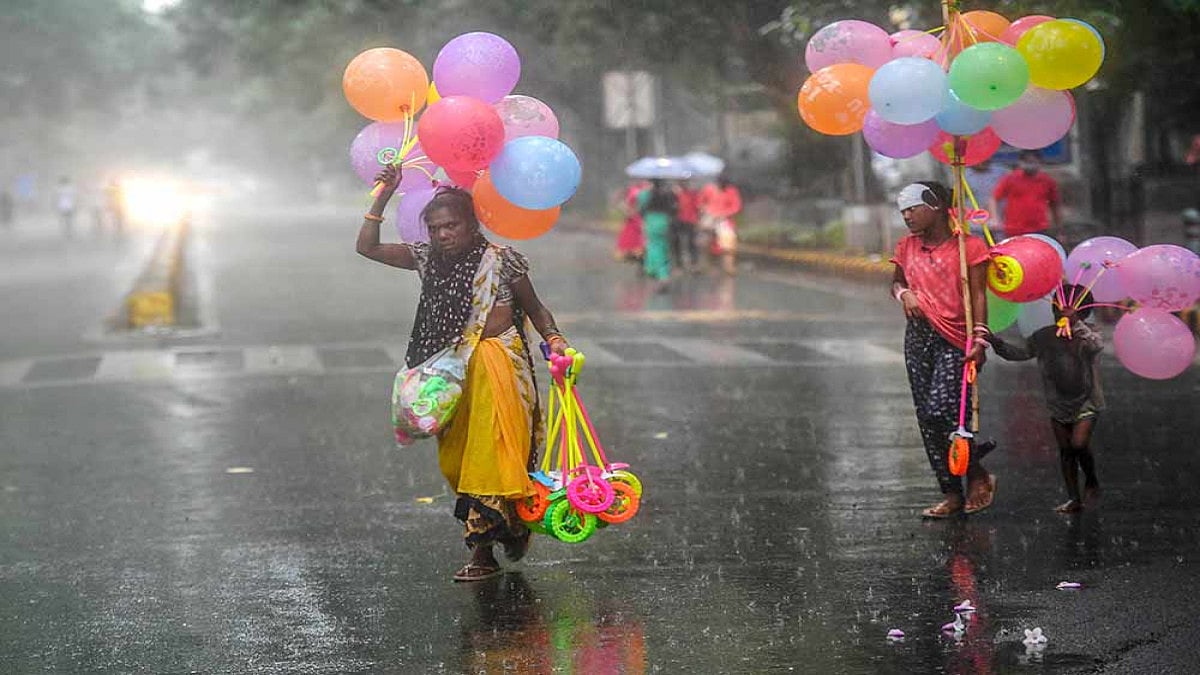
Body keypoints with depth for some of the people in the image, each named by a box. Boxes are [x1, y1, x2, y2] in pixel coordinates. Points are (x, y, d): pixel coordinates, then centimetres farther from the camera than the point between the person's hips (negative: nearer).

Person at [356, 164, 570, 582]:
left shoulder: (501, 260, -5)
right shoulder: (427, 259, 7)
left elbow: (534, 309, 5)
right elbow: (368, 246, 5)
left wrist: (554, 339, -12)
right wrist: (384, 195, -1)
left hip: (499, 370, -5)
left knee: (491, 455, -8)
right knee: (454, 461, 6)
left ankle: (483, 552, 2)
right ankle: (511, 527, 20)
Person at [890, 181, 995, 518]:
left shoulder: (969, 246, -4)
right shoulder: (907, 246, 10)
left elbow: (978, 296, -6)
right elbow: (896, 282, 24)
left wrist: (979, 339, -15)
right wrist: (904, 294, 0)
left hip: (955, 341, -6)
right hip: (919, 337, 6)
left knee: (940, 410, -19)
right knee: (927, 418, 4)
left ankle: (978, 475, 3)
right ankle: (951, 494, 12)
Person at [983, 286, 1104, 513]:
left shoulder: (1089, 334, -10)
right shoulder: (1044, 337, -2)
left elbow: (1096, 345, -33)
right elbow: (1019, 353, -1)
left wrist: (1076, 324, -40)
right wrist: (995, 341, -15)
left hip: (1086, 402, -4)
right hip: (1058, 404, 4)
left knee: (1079, 444, -18)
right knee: (1065, 450, 7)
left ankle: (1091, 480, 11)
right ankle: (1074, 499, 15)